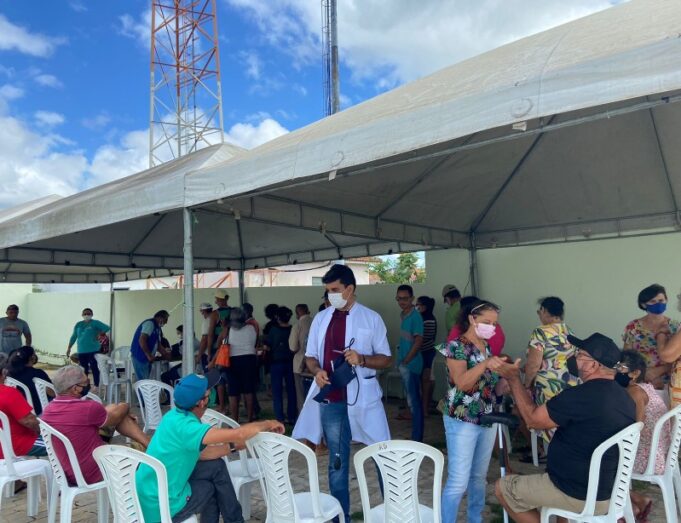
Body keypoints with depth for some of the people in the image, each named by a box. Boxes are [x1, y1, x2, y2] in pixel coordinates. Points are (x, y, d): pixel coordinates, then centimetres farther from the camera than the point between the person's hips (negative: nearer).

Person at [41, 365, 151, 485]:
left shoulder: (48, 410, -3)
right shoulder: (87, 408, -26)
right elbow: (114, 419, -4)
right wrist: (124, 407, 16)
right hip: (94, 473, -7)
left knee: (113, 409, 9)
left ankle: (149, 444, 9)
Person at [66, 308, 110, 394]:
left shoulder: (95, 323, -2)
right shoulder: (78, 324, 12)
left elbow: (107, 328, -12)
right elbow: (73, 337, 17)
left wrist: (99, 334, -13)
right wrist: (69, 348, 16)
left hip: (93, 350, -4)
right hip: (81, 351, 4)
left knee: (94, 367, -5)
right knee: (83, 369, 10)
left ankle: (96, 386, 2)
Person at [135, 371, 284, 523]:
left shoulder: (176, 415, 0)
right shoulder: (184, 426, -27)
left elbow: (200, 453, 11)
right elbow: (238, 434, -31)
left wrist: (234, 446, 5)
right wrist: (267, 424, -15)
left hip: (153, 492, 7)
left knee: (216, 466, 9)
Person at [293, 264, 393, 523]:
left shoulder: (371, 318, -3)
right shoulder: (321, 318, 6)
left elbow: (386, 359, 0)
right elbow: (310, 356, 12)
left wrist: (362, 359, -19)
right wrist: (317, 371, -10)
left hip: (363, 399, -2)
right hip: (331, 400, 3)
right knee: (337, 463, 15)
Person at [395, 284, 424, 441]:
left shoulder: (415, 316, -16)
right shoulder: (402, 314, 10)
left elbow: (418, 341, -20)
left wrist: (405, 361, -15)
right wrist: (401, 361, 14)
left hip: (411, 364, -9)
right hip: (404, 364, 9)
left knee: (414, 401, -2)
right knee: (412, 400, 17)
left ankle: (417, 439, 6)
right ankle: (415, 436, 29)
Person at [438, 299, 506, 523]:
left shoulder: (487, 346, 9)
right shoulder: (457, 346, -13)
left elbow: (490, 383, 15)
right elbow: (462, 383, -24)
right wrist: (485, 364, -34)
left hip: (487, 420, 7)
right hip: (463, 421, -7)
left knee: (479, 477, 18)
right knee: (458, 481, -6)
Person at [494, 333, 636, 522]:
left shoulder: (580, 396, -28)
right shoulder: (624, 397, -1)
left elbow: (533, 419, -16)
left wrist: (513, 379, -7)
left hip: (579, 496, -8)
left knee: (503, 488, 7)